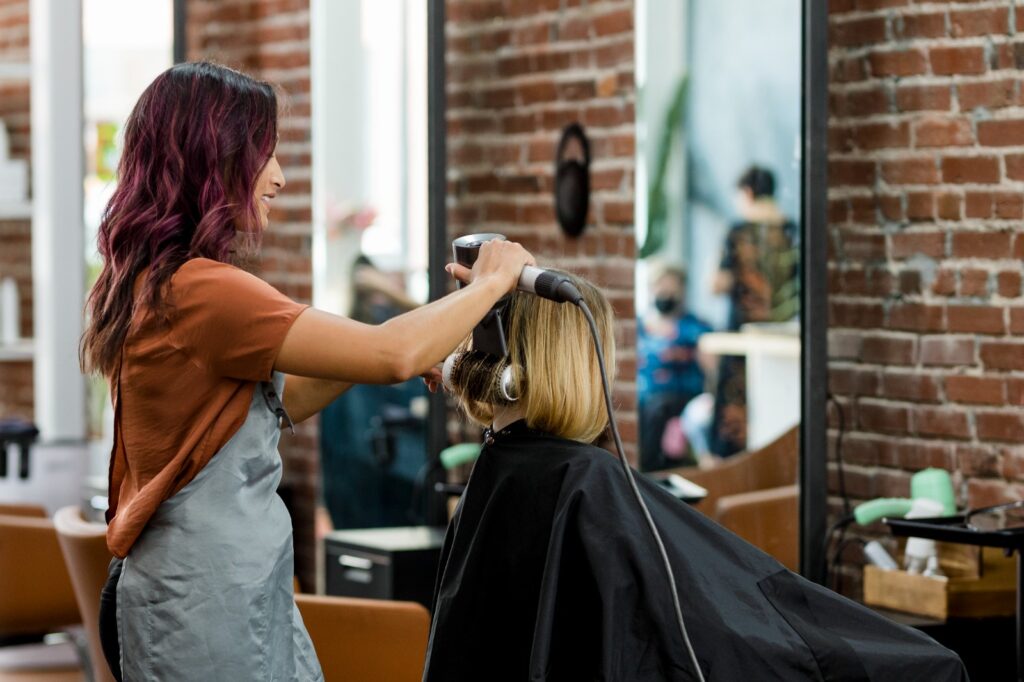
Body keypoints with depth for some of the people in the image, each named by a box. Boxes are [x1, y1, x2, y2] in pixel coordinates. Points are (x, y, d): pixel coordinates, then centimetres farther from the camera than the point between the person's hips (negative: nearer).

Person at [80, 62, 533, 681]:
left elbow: (266, 409, 19)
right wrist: (490, 282, -7)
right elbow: (395, 355, -24)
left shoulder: (153, 283, 11)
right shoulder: (198, 290, -20)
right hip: (207, 600, -10)